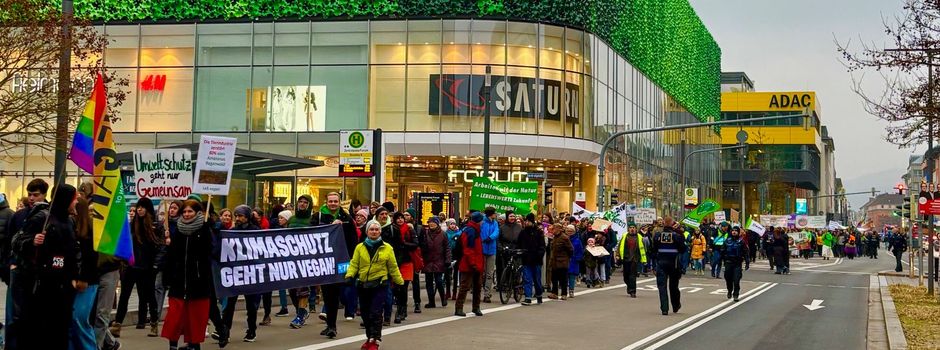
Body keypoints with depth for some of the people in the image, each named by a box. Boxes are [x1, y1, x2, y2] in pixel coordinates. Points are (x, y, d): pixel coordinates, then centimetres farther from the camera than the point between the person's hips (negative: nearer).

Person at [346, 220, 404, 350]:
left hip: (380, 285, -3)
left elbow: (393, 267, 5)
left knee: (375, 313, -10)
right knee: (365, 314, 11)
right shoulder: (360, 247, 4)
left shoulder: (387, 248, 1)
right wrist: (349, 276, -17)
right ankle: (370, 338, 29)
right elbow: (354, 264, 0)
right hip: (363, 285, 3)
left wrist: (400, 282, 8)